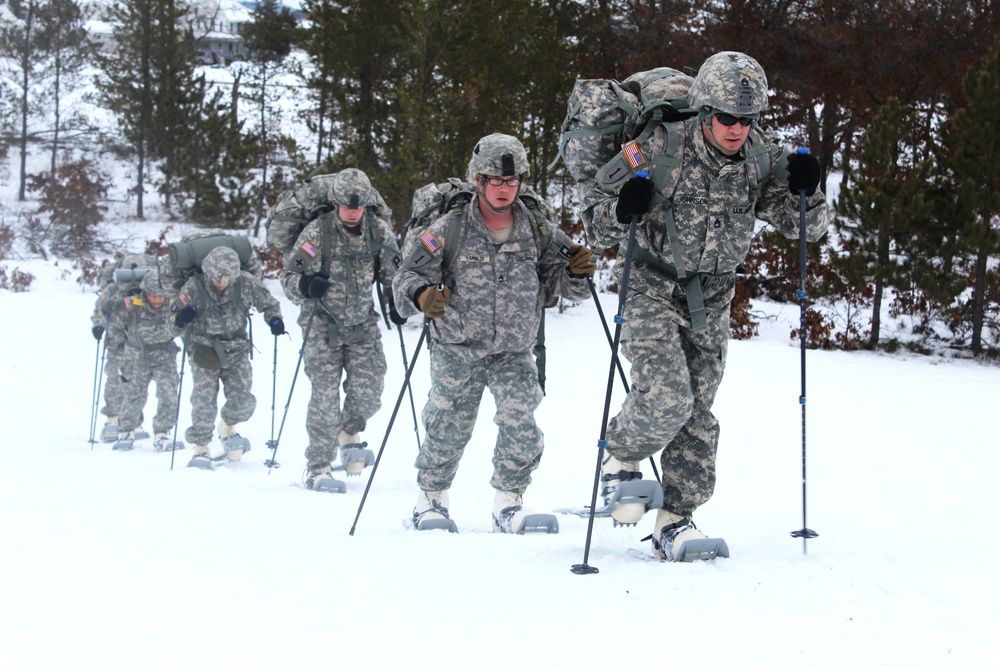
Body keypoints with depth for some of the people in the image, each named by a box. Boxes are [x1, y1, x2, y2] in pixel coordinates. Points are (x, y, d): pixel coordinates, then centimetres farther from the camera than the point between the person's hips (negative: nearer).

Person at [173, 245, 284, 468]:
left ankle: (227, 426, 30)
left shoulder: (246, 283, -10)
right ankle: (200, 448, 4)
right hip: (204, 351, -2)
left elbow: (268, 303, 6)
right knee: (204, 401, -8)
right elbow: (174, 314, -8)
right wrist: (182, 317, -31)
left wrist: (274, 319, -14)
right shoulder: (194, 286, -13)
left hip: (236, 350, 2)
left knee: (243, 400, -2)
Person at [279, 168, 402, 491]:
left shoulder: (380, 230, -5)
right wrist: (307, 285, -29)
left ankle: (349, 435, 23)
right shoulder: (316, 233, -14)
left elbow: (391, 270, 11)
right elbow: (288, 276, -8)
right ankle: (318, 467, 2)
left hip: (362, 321, 3)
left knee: (369, 388, -7)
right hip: (323, 322, -3)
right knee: (325, 394, -8)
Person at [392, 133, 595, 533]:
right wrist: (421, 294, -30)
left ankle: (507, 505, -1)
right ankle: (430, 501, 29)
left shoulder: (537, 230, -4)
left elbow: (559, 281, 2)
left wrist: (575, 273, -21)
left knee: (521, 425, -16)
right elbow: (407, 277, -8)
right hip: (457, 350, -1)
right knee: (447, 430, 5)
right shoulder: (450, 230, -10)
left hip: (514, 352, 1)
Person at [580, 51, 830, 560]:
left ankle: (675, 522, 12)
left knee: (697, 413, 3)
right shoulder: (661, 150, -19)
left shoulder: (762, 155, -8)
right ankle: (620, 459, 10)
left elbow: (803, 226, -1)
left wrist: (806, 193, -22)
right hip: (653, 289, -4)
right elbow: (595, 222, -13)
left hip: (712, 300, 4)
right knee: (665, 400, -19)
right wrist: (622, 213, -36)